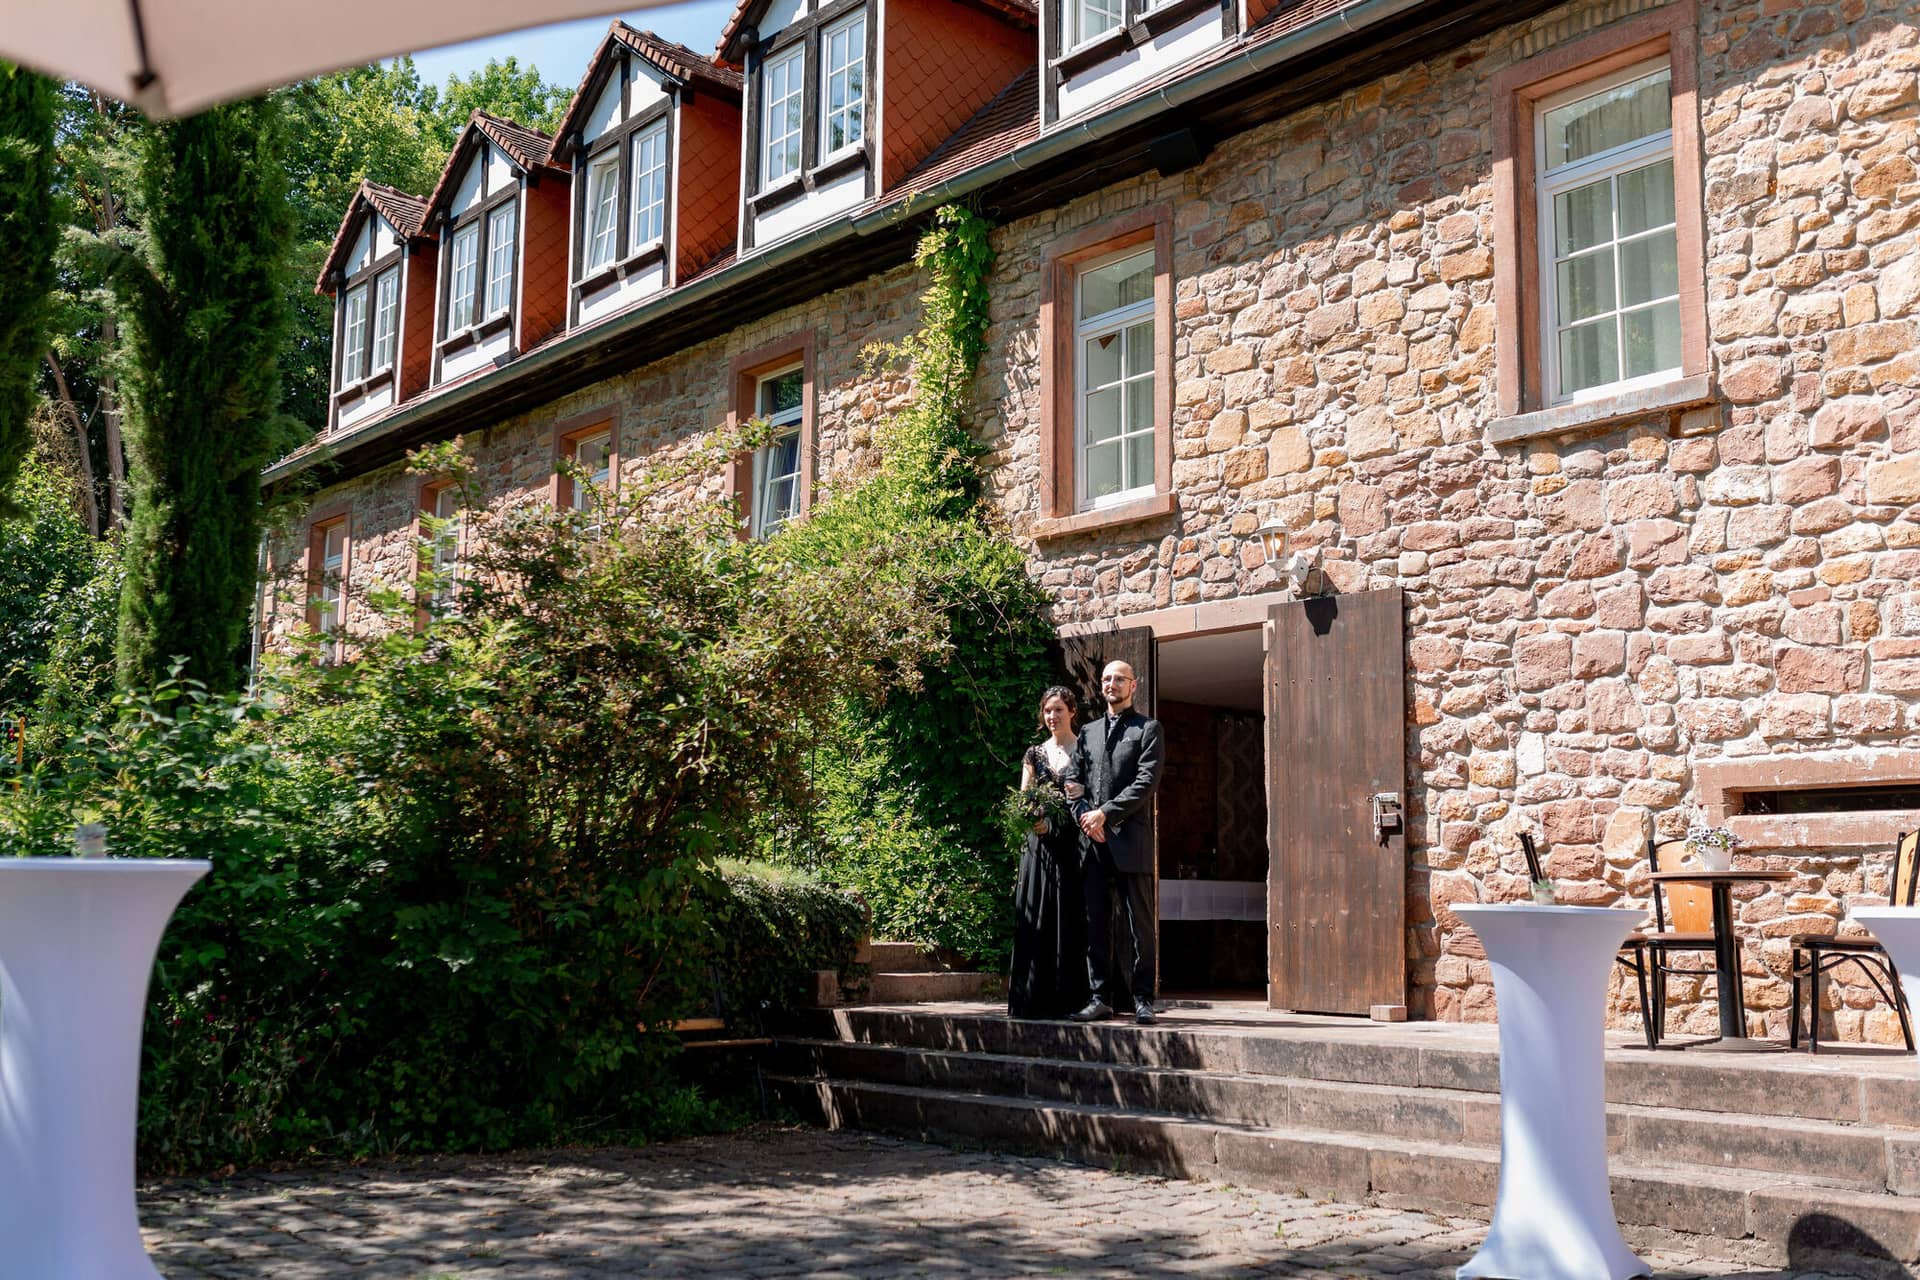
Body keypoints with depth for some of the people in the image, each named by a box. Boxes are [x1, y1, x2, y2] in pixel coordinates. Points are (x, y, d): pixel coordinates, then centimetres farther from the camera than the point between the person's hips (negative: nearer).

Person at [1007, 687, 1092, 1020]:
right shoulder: (1035, 754, 14)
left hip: (1073, 842, -3)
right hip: (1040, 843, 3)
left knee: (1071, 920, -4)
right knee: (1036, 919, 0)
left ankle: (1069, 998, 0)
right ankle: (1035, 999, 2)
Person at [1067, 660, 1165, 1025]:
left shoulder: (1147, 729, 4)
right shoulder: (1088, 732, 20)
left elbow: (1147, 782, -7)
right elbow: (1075, 781, 14)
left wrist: (1105, 813, -12)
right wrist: (1085, 816, -5)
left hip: (1131, 840, -4)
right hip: (1093, 843, 5)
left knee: (1140, 924, -3)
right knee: (1096, 924, 5)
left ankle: (1143, 999, 1)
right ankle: (1100, 998, 10)